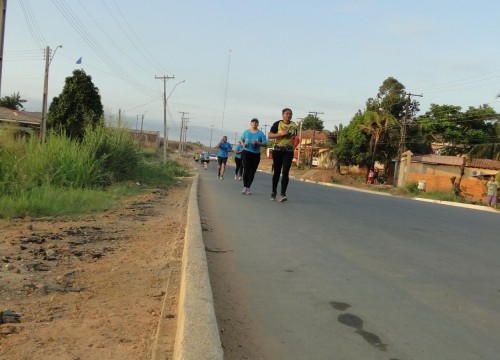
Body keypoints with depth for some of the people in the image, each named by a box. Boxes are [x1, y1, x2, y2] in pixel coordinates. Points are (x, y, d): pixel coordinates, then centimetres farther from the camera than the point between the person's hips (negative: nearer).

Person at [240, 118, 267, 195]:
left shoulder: (261, 133, 0)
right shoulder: (246, 132, 6)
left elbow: (265, 144, -4)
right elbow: (241, 139, 19)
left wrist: (257, 143, -20)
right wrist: (243, 144, -3)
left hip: (256, 154, 0)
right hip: (246, 152, 0)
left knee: (252, 171, 4)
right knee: (246, 170, -11)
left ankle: (248, 188, 12)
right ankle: (245, 187, -9)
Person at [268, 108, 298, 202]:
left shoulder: (294, 125, 11)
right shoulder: (277, 124, -1)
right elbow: (270, 135, -8)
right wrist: (282, 134, -19)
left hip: (289, 151, 2)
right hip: (278, 150, -2)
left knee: (285, 172, -8)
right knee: (276, 171, 8)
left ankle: (283, 194, -13)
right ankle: (273, 191, 26)